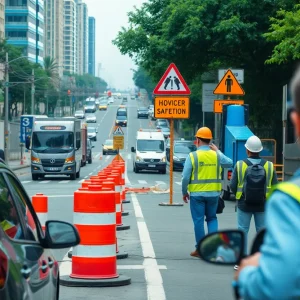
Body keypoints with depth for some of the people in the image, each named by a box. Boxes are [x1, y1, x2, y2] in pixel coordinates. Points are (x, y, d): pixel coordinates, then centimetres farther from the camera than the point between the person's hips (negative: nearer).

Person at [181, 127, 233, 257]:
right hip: (213, 193, 3)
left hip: (197, 193, -3)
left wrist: (184, 192, 3)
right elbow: (230, 163, 14)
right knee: (212, 218, 18)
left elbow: (185, 177, -10)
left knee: (198, 220, 5)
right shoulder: (216, 155, -1)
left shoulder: (192, 156, -8)